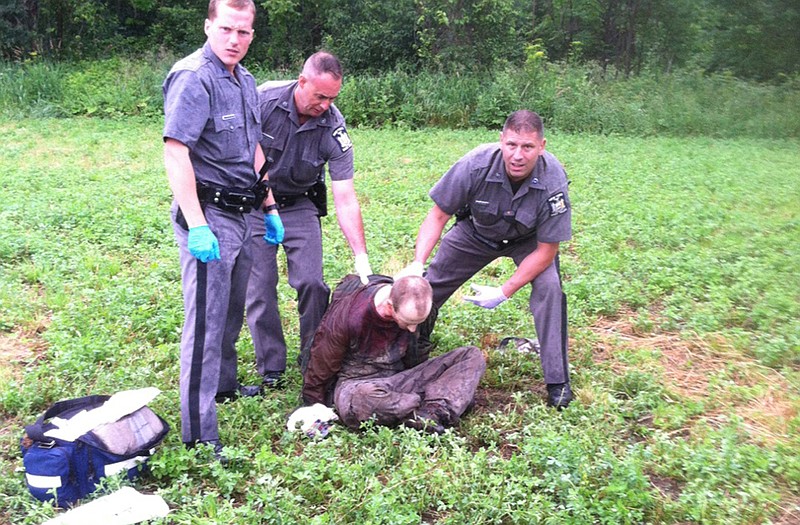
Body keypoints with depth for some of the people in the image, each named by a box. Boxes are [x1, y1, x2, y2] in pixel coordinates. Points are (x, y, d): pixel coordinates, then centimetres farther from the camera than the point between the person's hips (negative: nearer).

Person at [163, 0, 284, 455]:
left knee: (233, 309, 21)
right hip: (208, 214, -9)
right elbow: (175, 153, -22)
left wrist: (269, 208, 21)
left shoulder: (245, 81, 13)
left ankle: (225, 384, 41)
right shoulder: (194, 78, -15)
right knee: (206, 321, -7)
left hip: (240, 212, 9)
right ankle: (199, 432, 0)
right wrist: (197, 227, -28)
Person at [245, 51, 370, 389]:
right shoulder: (263, 100, -22)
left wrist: (361, 256, -24)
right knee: (259, 288, -2)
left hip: (299, 205, 1)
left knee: (312, 282, -8)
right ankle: (270, 368, 12)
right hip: (253, 205, -1)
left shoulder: (334, 129, -18)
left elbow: (346, 200, -19)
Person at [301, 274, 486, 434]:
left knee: (473, 356, -12)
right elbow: (321, 366, -10)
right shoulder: (348, 317, -25)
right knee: (360, 400, -46)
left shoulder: (417, 310, -10)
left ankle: (433, 413, -35)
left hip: (398, 378, 5)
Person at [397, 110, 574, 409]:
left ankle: (558, 381, -10)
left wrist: (504, 292, -26)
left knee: (549, 288, -25)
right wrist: (417, 263, -35)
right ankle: (413, 346, 34)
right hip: (476, 232, 2)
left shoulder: (553, 182, -35)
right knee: (428, 283, 2)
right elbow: (438, 216, -22)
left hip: (528, 240, -1)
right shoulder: (476, 165, -35)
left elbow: (546, 250, -24)